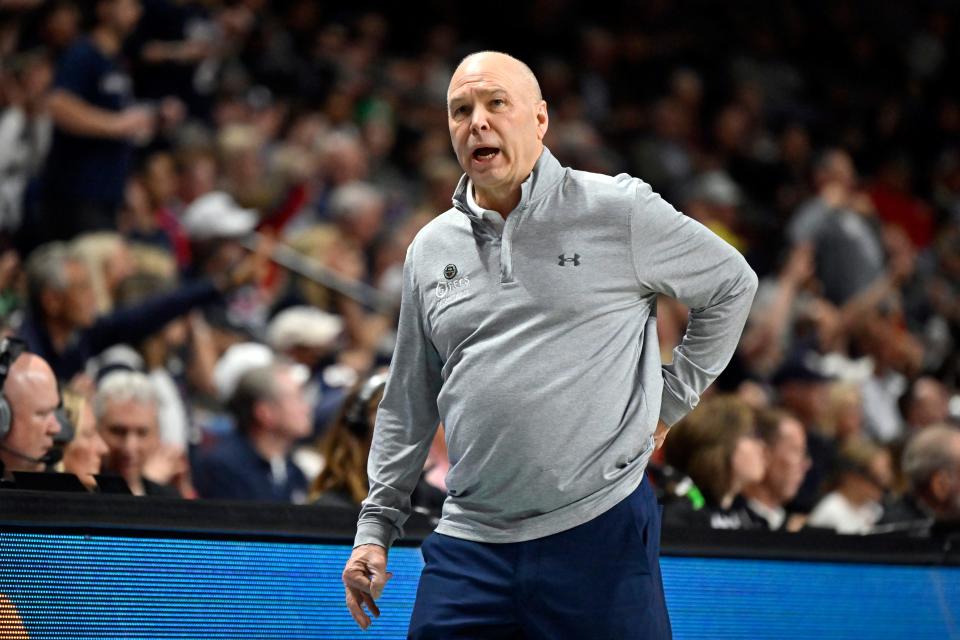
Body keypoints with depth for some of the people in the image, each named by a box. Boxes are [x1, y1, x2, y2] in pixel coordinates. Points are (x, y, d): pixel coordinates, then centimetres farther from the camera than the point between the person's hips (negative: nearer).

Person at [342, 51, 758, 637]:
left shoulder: (619, 210, -1)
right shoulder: (431, 249, 12)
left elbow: (733, 285, 11)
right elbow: (409, 406, 20)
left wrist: (670, 402, 9)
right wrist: (376, 527, 16)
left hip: (601, 530, -4)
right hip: (469, 545, 4)